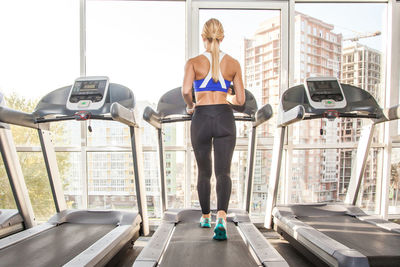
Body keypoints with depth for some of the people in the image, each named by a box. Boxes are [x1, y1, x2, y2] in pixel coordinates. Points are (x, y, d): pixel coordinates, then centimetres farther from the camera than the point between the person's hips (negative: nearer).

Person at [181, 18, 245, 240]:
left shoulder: (194, 62, 1)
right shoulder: (233, 63, 6)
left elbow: (186, 90, -15)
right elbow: (240, 100, 5)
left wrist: (190, 105, 6)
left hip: (201, 119, 0)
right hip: (225, 118, 0)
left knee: (204, 172, 16)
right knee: (223, 172, -2)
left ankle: (206, 217, 31)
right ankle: (221, 217, -23)